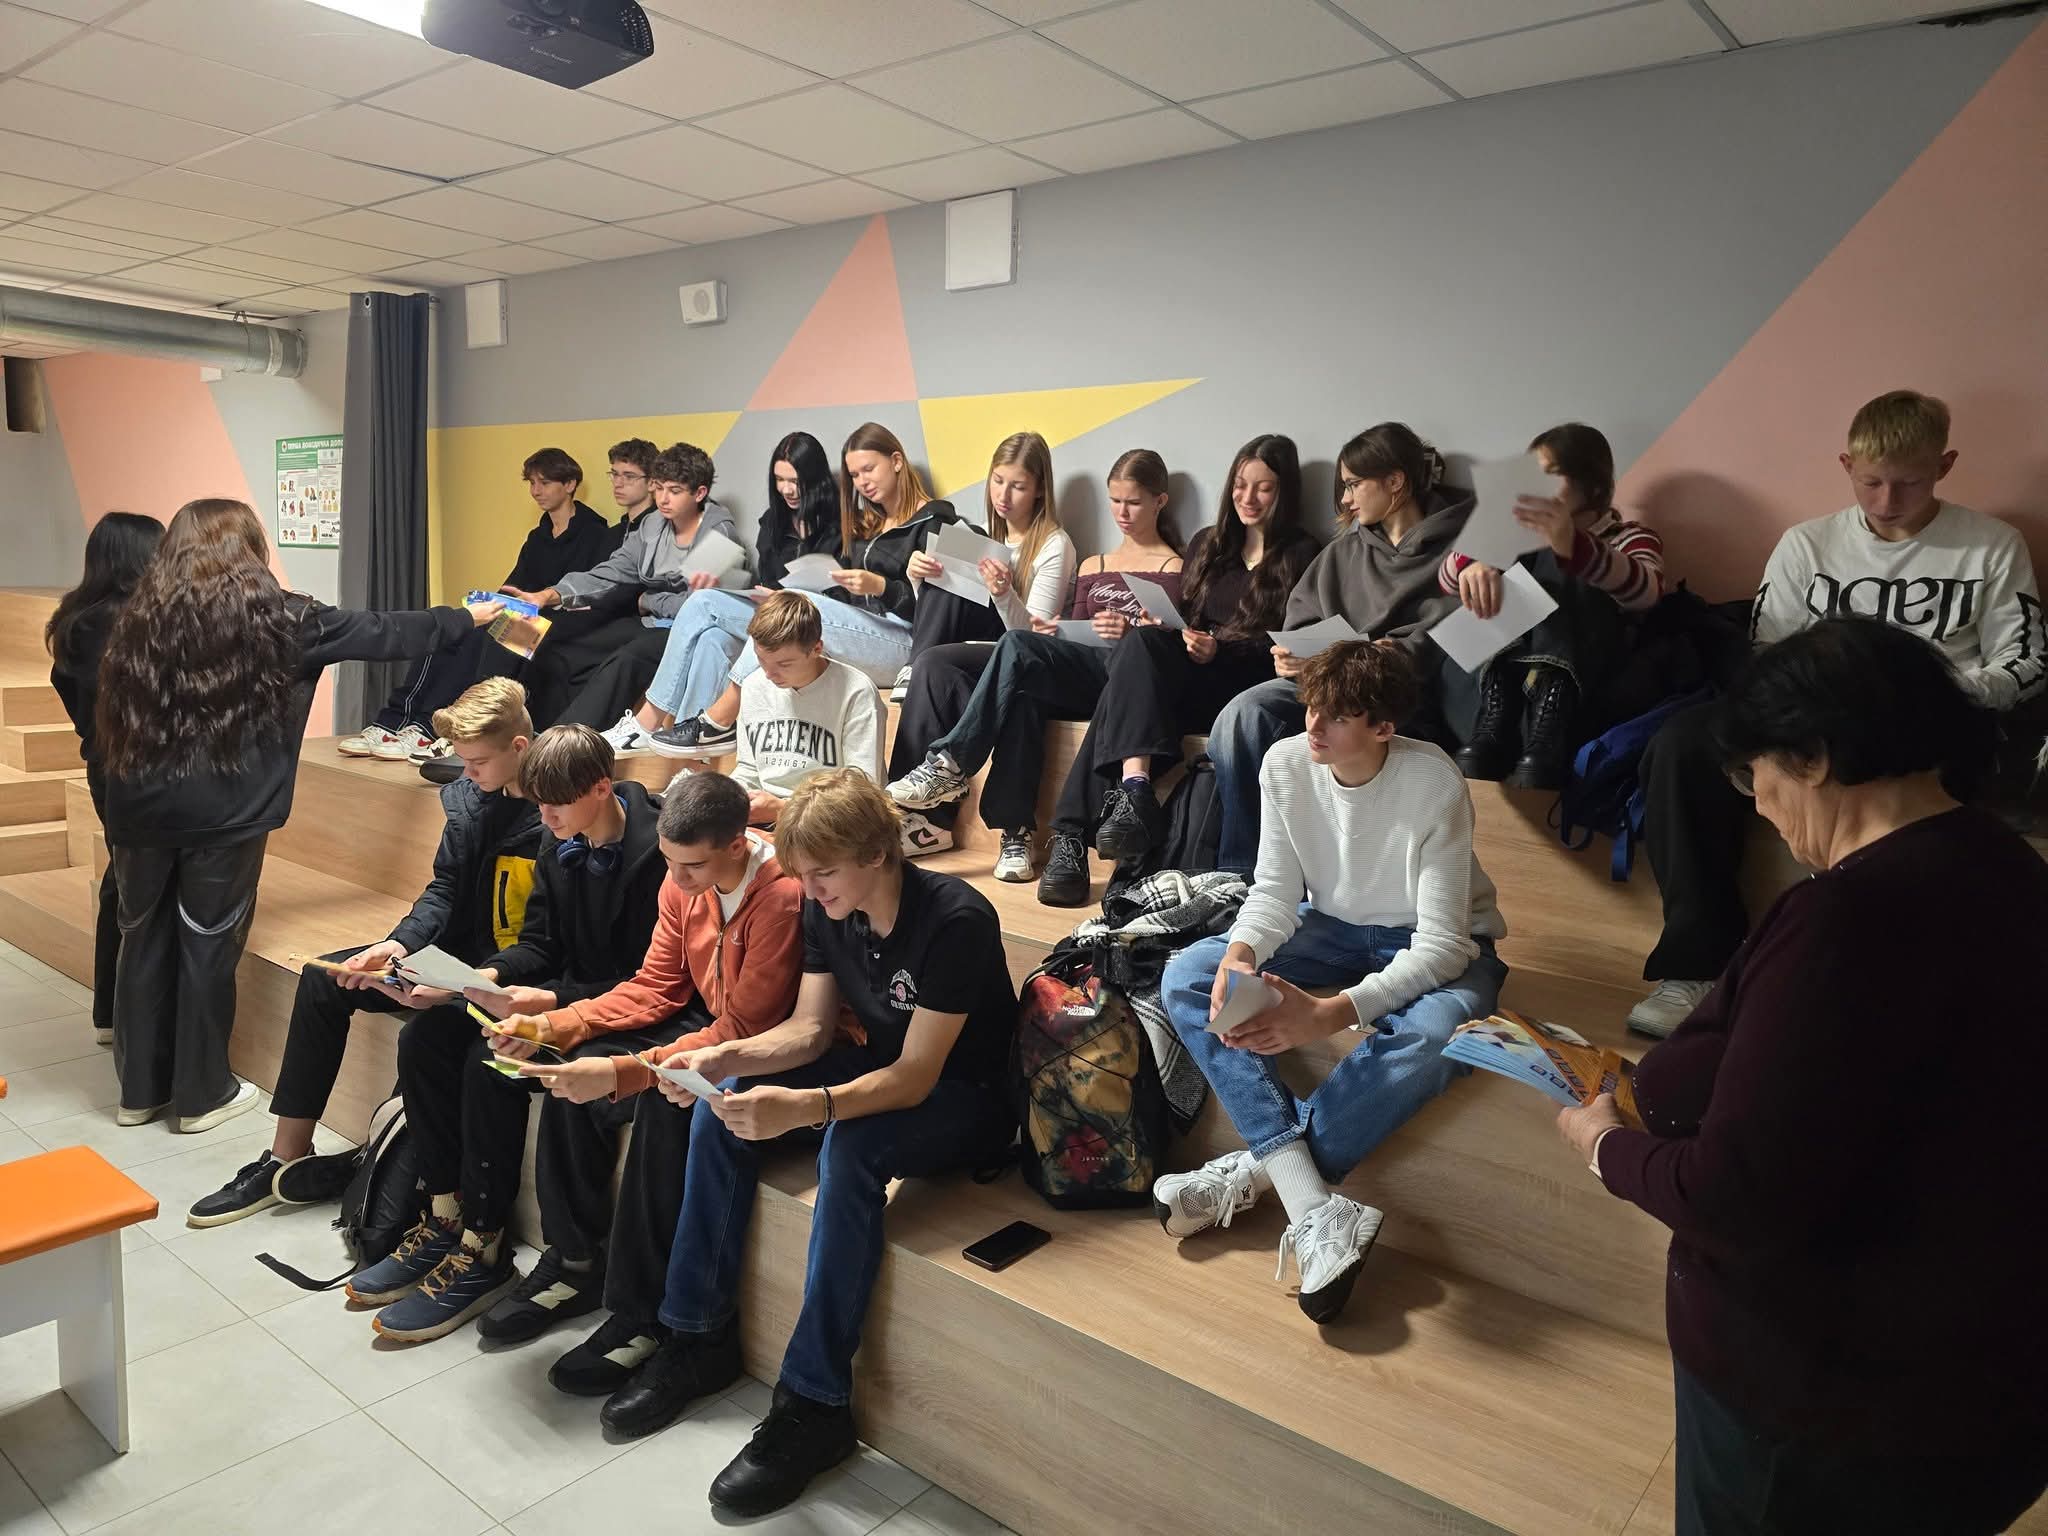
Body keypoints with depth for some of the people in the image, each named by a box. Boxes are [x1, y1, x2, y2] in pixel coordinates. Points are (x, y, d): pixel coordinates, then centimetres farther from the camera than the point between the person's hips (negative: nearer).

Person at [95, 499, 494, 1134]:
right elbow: (380, 633, 3)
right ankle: (202, 1094, 18)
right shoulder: (271, 615, -4)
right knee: (208, 945, 6)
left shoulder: (141, 613, 7)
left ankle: (140, 1089, 27)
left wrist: (120, 803, 13)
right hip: (223, 811, -4)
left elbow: (113, 717, 8)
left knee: (145, 941, 14)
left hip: (142, 807, 5)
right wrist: (465, 618, 16)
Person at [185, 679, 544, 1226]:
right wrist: (399, 944, -10)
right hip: (456, 954, 9)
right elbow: (444, 888, 7)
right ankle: (286, 1158, 10)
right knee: (324, 978, 3)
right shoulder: (472, 797, 1)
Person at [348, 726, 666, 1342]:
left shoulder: (653, 852, -21)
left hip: (628, 1018, -9)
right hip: (562, 995, 9)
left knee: (493, 1061, -27)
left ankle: (483, 1250, -9)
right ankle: (446, 1217, 3)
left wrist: (553, 1001, -24)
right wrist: (488, 975, -9)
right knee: (425, 1036, -4)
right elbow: (538, 943, 11)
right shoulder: (560, 844, 5)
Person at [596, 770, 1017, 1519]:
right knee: (721, 1106, -9)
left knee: (849, 1146, -35)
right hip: (883, 1069, 7)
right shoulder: (827, 909, -6)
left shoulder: (955, 919, -28)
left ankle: (814, 1402, -23)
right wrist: (728, 1057, -24)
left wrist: (801, 1107, -45)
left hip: (967, 1095, -7)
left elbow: (916, 1076, -30)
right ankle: (698, 1336, 2)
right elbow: (809, 1030, -4)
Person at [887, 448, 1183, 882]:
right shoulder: (1092, 567, 30)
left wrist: (1131, 634, -17)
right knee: (1024, 693, -34)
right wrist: (1050, 635, 1)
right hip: (1077, 683, 5)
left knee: (1019, 645, -30)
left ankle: (949, 765, -28)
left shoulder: (1174, 569, 13)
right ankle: (1016, 834, -36)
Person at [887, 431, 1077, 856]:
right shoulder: (980, 536, 15)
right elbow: (943, 614, 16)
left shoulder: (1055, 546, -4)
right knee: (942, 583, -19)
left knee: (934, 663, -32)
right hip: (972, 655, 6)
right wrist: (918, 576, -5)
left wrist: (1004, 595, -30)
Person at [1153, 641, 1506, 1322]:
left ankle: (1253, 1170, -24)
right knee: (1185, 976, -20)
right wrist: (1240, 953, -31)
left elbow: (1441, 945, -27)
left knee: (1424, 1036, -41)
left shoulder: (1433, 783, -26)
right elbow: (1275, 891, -8)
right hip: (1333, 926, 5)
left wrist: (1329, 1015, -39)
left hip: (1435, 946, -4)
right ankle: (1314, 1207, -33)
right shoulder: (1286, 764, -14)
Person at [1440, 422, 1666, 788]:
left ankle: (1547, 730, -36)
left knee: (1555, 565, -21)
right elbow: (1447, 576, 0)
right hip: (1506, 675, 3)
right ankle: (1497, 718, -33)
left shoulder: (1630, 537, 9)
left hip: (1584, 686, -2)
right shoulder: (1525, 533, 19)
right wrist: (1472, 566, -26)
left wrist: (1572, 545, -38)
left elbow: (1645, 591, -17)